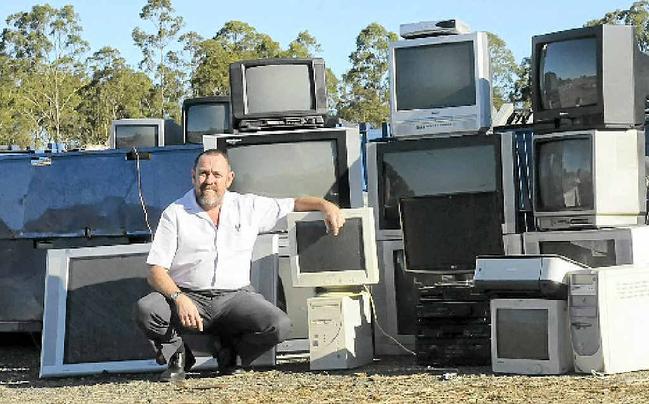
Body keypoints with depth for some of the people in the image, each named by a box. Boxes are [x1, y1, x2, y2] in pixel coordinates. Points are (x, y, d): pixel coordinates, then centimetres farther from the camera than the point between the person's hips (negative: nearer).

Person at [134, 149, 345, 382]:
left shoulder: (249, 207, 12)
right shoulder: (175, 214, 3)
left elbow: (294, 204, 21)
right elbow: (155, 271, -3)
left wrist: (325, 205, 1)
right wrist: (179, 298, -21)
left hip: (235, 296, 2)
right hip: (188, 296, -2)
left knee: (280, 326, -25)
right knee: (146, 310, -32)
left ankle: (229, 349, 6)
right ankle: (177, 355, 1)